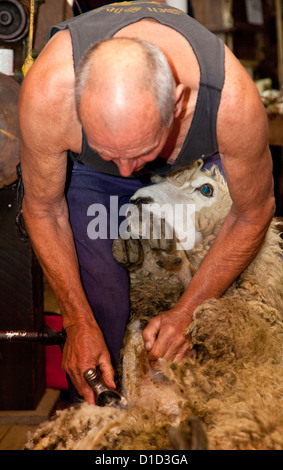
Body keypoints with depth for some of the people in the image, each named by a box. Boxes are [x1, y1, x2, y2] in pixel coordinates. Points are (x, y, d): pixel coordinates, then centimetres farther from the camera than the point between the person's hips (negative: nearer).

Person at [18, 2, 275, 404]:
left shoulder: (232, 100, -42)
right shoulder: (47, 93, -42)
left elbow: (253, 214, -20)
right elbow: (43, 210, -21)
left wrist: (186, 312, -21)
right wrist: (79, 323, -19)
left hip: (196, 160, 1)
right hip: (85, 169, 0)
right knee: (96, 284, -13)